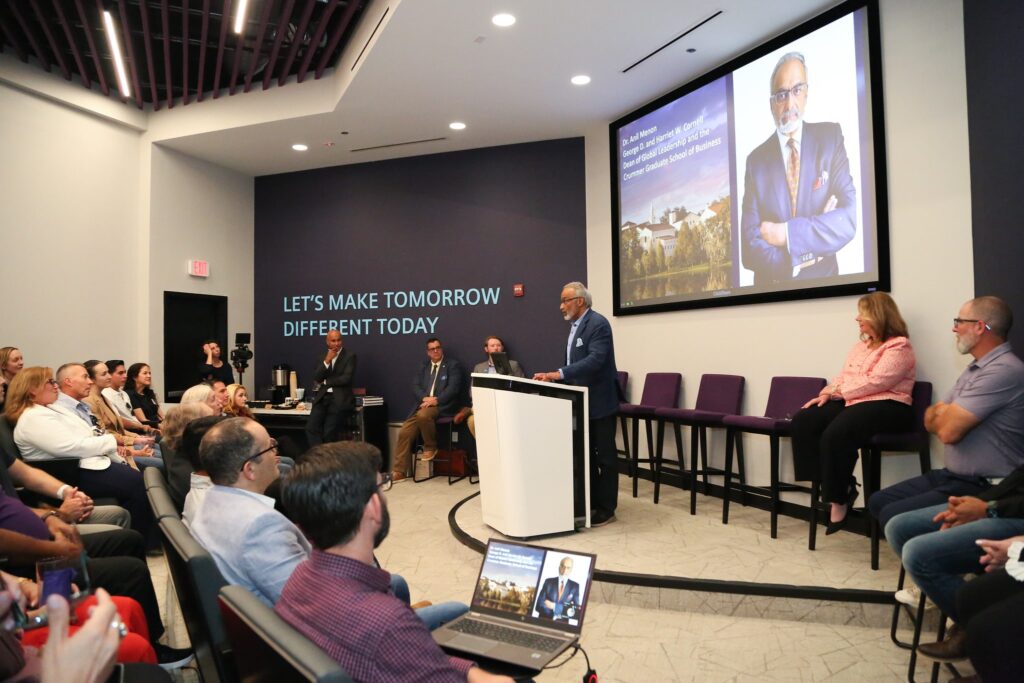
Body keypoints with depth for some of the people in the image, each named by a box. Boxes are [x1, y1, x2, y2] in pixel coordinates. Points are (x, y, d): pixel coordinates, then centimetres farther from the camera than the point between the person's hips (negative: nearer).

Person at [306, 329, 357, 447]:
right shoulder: (322, 356, 15)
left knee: (329, 432, -16)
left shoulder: (350, 356, 0)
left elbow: (346, 379, -11)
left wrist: (325, 382, -2)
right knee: (311, 428, -16)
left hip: (340, 399, -4)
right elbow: (316, 378, 3)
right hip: (323, 397, 4)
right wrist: (327, 361, -9)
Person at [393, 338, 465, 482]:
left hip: (443, 406, -5)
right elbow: (415, 386, 10)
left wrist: (436, 400, -21)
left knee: (423, 415, -36)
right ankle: (399, 471, -3)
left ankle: (430, 447, -10)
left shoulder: (453, 365, 4)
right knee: (404, 432, -12)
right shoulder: (423, 366, 20)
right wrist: (425, 398, -11)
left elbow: (453, 388, -9)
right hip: (424, 404, 5)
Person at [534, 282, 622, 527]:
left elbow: (595, 360, -29)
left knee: (605, 456, 2)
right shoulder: (576, 326, 13)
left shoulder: (598, 324, -17)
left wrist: (560, 373, -33)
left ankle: (606, 509, 12)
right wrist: (554, 376, 1)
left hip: (600, 401, -9)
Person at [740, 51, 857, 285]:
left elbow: (849, 218, -6)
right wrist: (809, 250, -13)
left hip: (822, 282, 0)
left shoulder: (830, 137, 4)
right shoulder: (756, 161, 2)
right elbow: (750, 248, -6)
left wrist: (786, 233, -14)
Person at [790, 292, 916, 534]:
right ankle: (833, 485, -12)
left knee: (835, 433, -34)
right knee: (803, 421, -15)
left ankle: (839, 496, -15)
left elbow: (875, 382, -17)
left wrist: (837, 391, -12)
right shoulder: (861, 345, 23)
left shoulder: (899, 346, -4)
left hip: (886, 405, -9)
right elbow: (844, 376, 19)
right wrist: (827, 393, -1)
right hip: (853, 403, 9)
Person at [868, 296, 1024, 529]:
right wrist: (946, 415, -8)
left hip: (984, 488, -10)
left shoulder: (1003, 371, -20)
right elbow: (931, 419, 14)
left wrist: (942, 415, -1)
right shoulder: (975, 368, 14)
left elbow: (948, 430, -24)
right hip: (954, 476, 10)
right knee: (879, 502, 6)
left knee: (892, 516, -20)